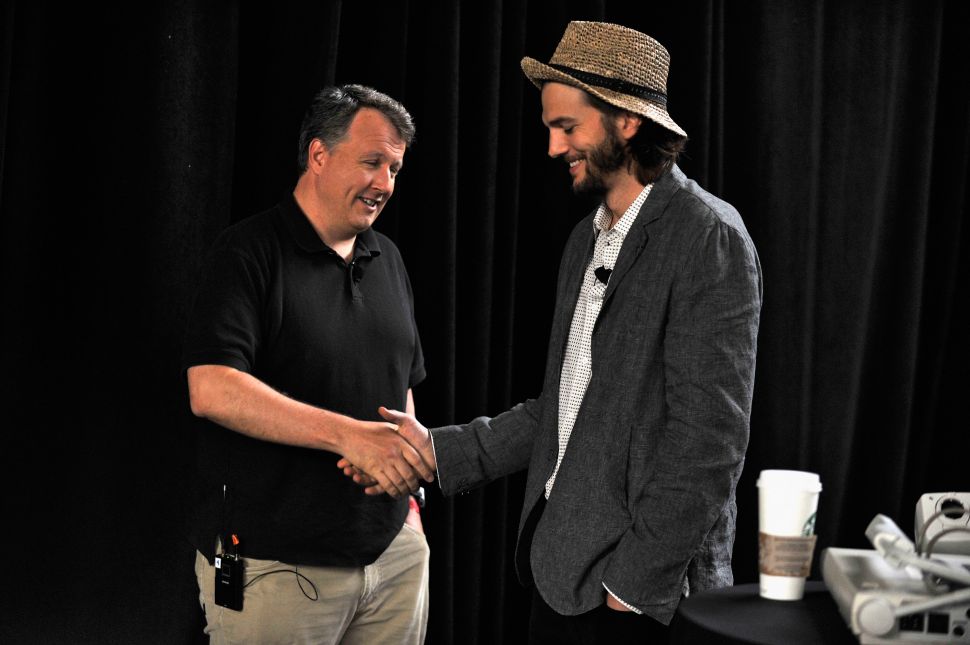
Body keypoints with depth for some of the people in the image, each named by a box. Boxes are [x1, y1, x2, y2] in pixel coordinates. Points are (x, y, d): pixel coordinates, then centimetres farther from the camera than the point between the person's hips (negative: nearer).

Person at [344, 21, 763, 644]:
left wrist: (638, 581, -17)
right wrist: (439, 450, 7)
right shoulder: (586, 240, 13)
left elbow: (709, 435, -18)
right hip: (558, 569, 7)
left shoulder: (709, 237, -13)